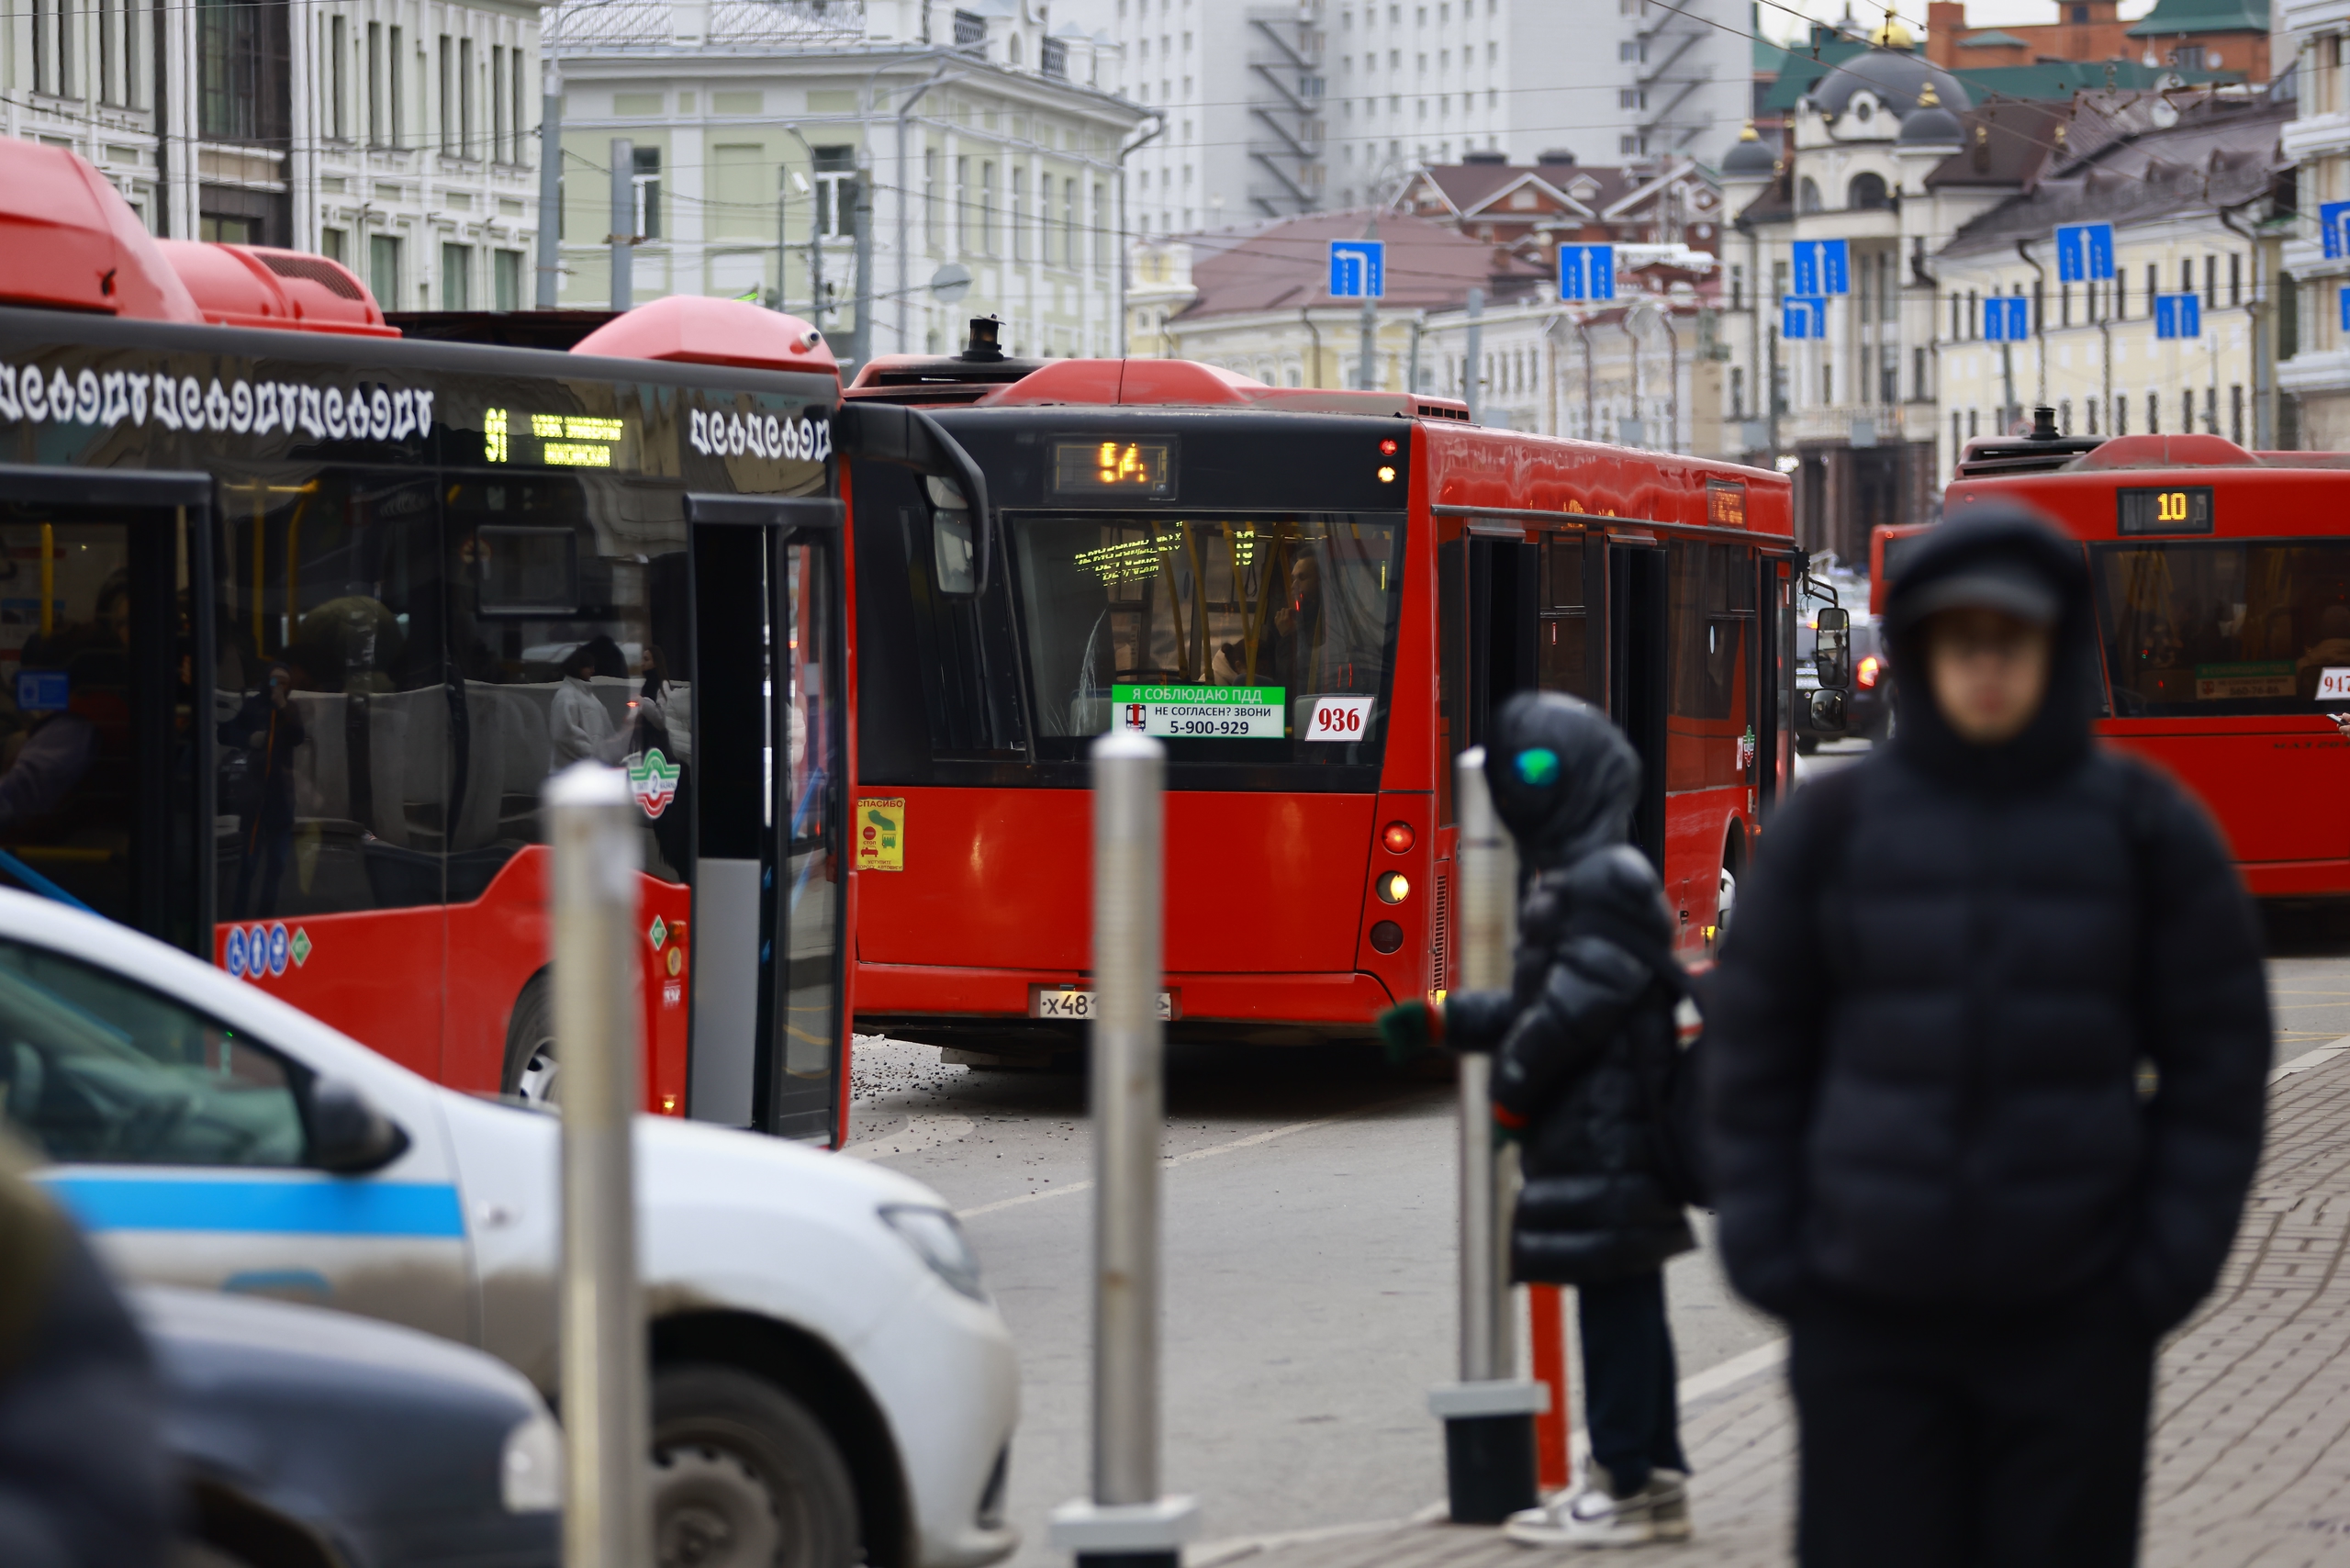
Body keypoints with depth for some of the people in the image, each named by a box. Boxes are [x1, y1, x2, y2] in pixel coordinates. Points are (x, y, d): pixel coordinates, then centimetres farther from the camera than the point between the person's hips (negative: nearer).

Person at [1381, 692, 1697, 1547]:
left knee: (1615, 1305, -6)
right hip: (1599, 1143, 10)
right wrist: (1444, 1019, 19)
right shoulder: (1569, 878, 18)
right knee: (1627, 1306, 13)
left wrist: (1512, 1089, -9)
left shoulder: (1607, 881, -15)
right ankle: (1657, 1478, 19)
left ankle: (1624, 1486, -3)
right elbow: (1536, 1002, 23)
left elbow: (1575, 1007, -19)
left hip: (1603, 1144, -10)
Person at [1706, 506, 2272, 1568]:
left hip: (2074, 1320, 0)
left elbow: (2217, 1064, 4)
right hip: (1868, 1320, 0)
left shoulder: (2145, 830, 1)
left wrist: (2164, 1272, -4)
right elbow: (1751, 1055, 6)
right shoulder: (1834, 827, 2)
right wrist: (1770, 1263, -2)